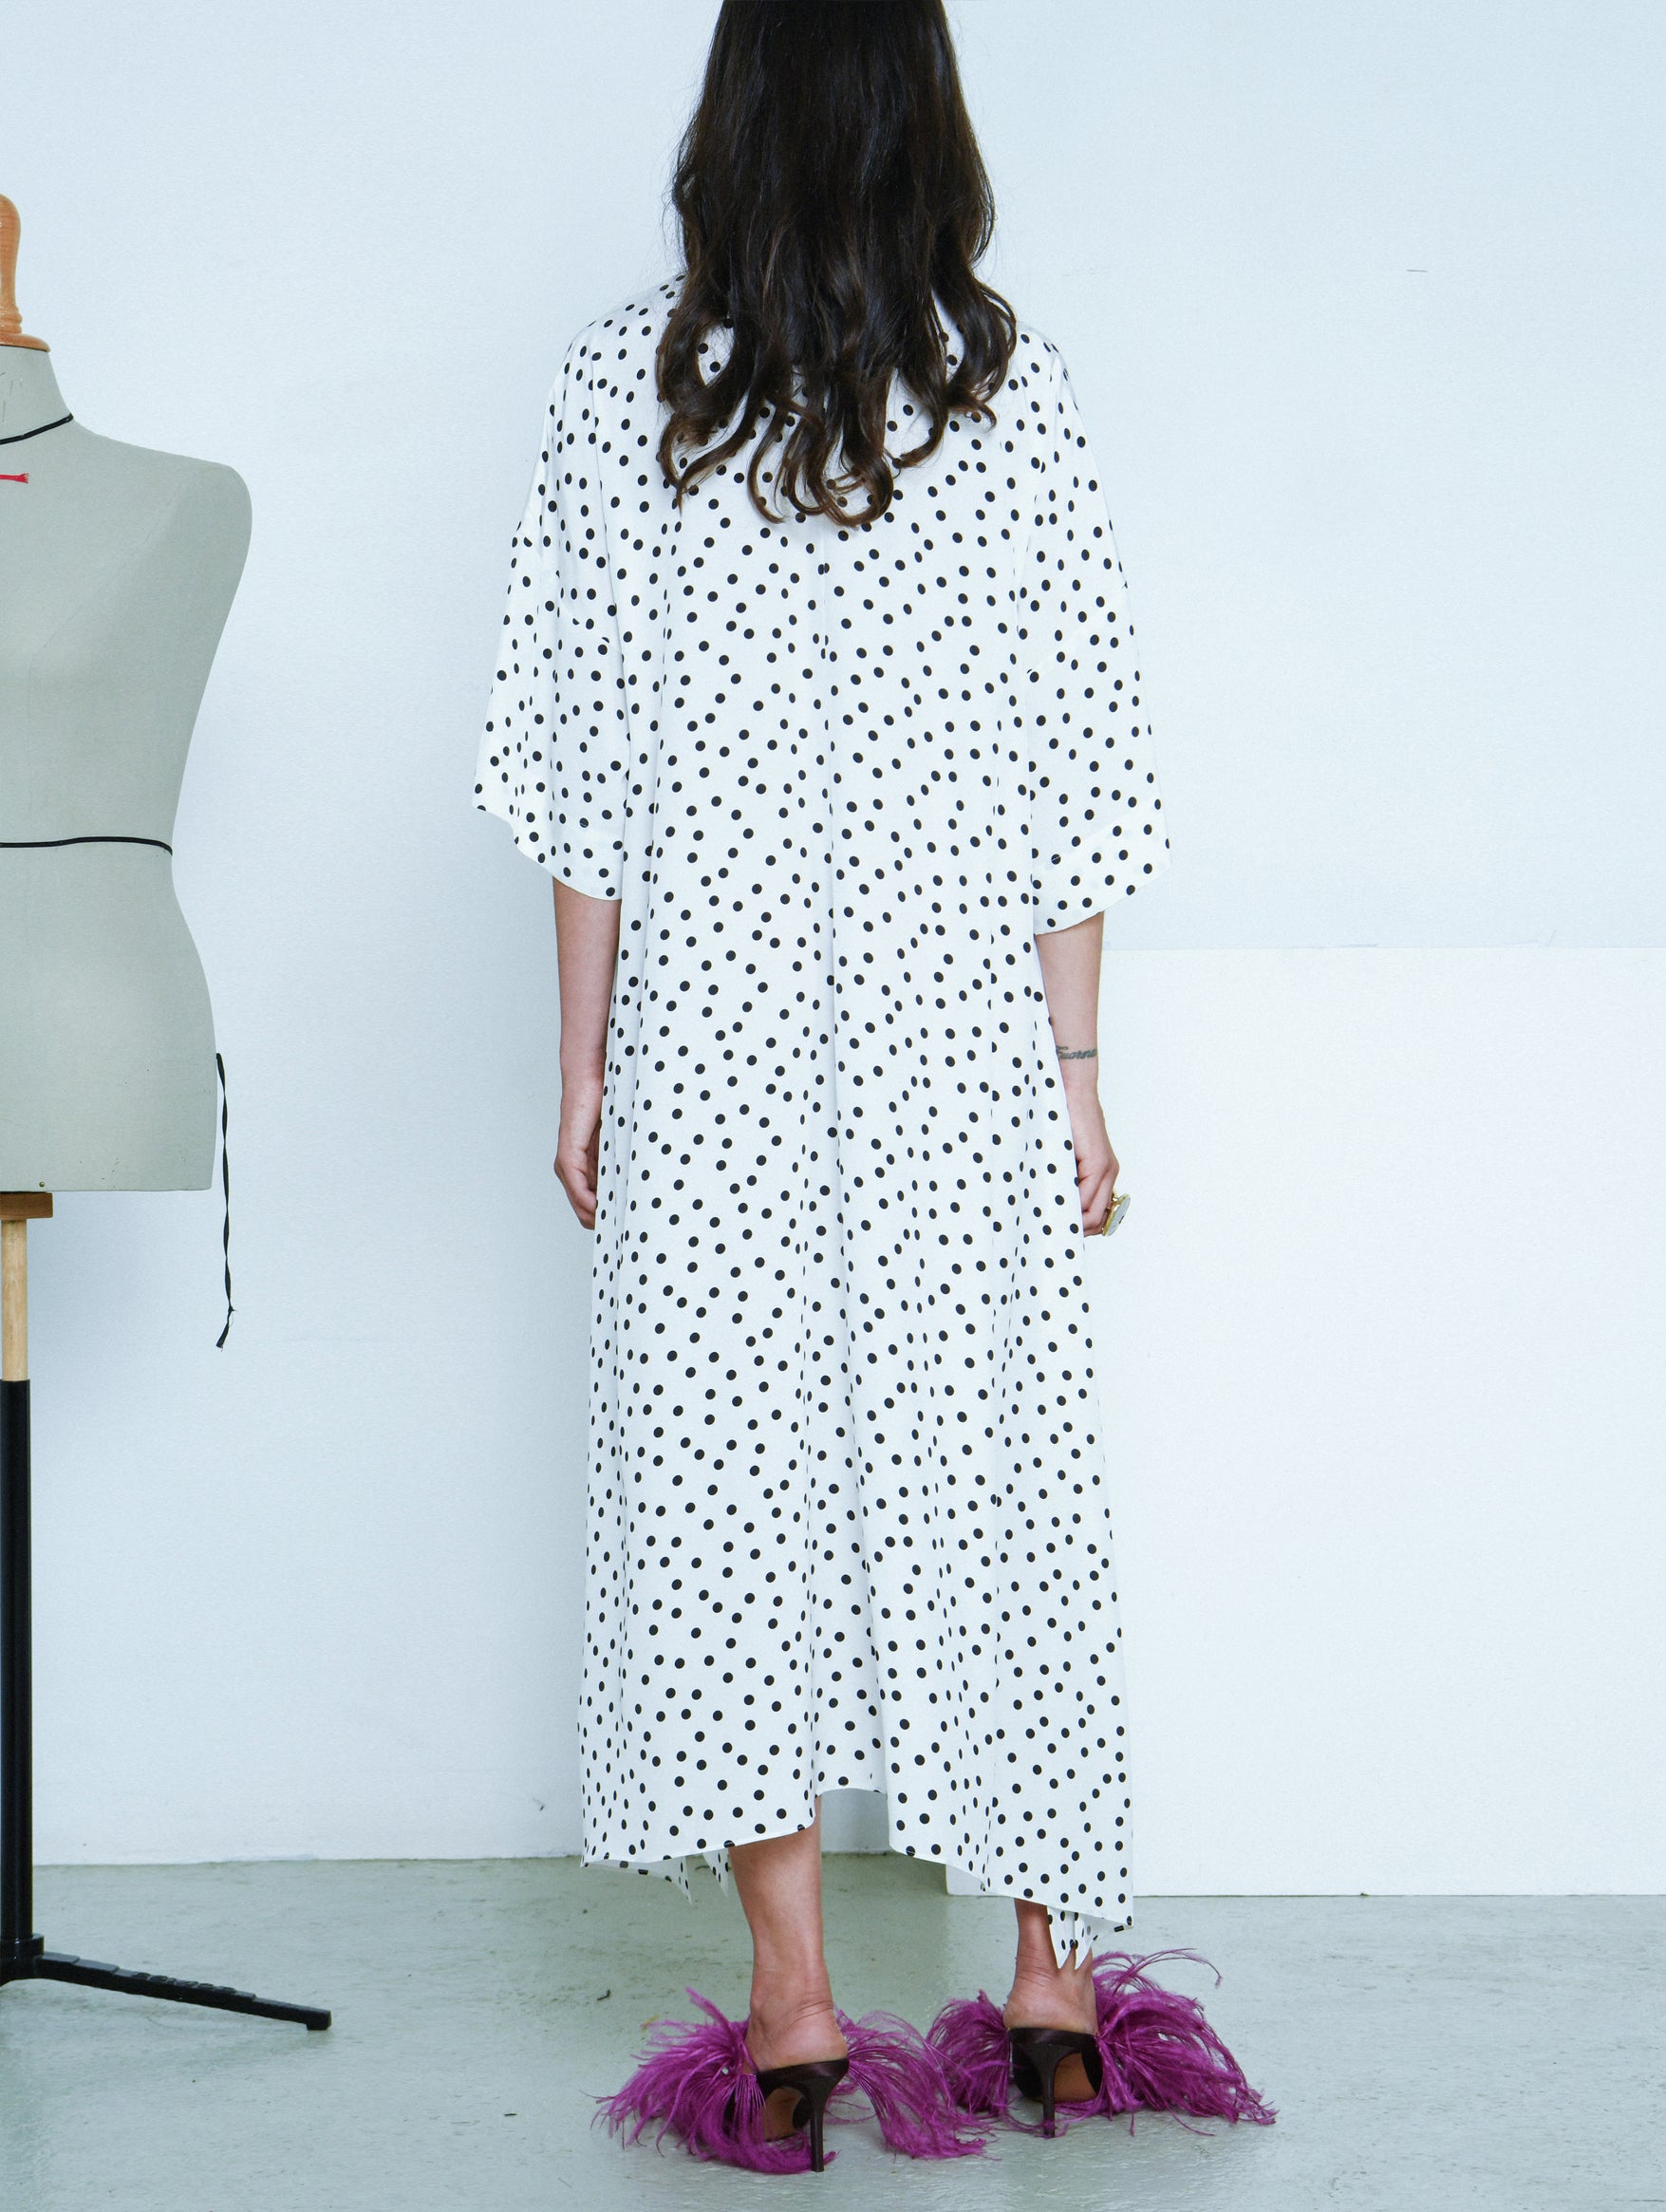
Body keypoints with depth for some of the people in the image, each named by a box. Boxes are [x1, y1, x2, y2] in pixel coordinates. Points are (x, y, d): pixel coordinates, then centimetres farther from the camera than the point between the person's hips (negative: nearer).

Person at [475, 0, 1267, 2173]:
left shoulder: (619, 389, -2)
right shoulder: (1013, 390, -1)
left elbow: (584, 766, -2)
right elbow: (1075, 766, -1)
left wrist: (580, 1070, 5)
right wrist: (1077, 1073, 6)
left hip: (707, 1036, -1)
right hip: (961, 1038, 1)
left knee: (721, 1463, 6)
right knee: (986, 1469, 8)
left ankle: (793, 1998, 7)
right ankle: (1054, 1988, 17)